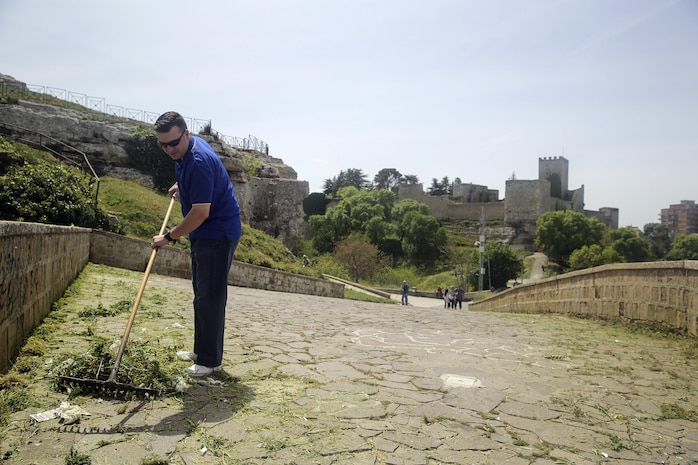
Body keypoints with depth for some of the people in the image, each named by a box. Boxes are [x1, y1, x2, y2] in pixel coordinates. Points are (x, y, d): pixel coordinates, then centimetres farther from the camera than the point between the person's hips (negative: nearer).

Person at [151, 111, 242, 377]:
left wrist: (170, 237, -18)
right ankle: (201, 350, 30)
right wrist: (181, 186, 28)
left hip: (218, 234, -11)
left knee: (210, 298, -5)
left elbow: (200, 212, -27)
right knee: (202, 294, 17)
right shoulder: (185, 152, 5)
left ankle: (210, 360, 7)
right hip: (203, 233, 11)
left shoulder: (199, 162, -25)